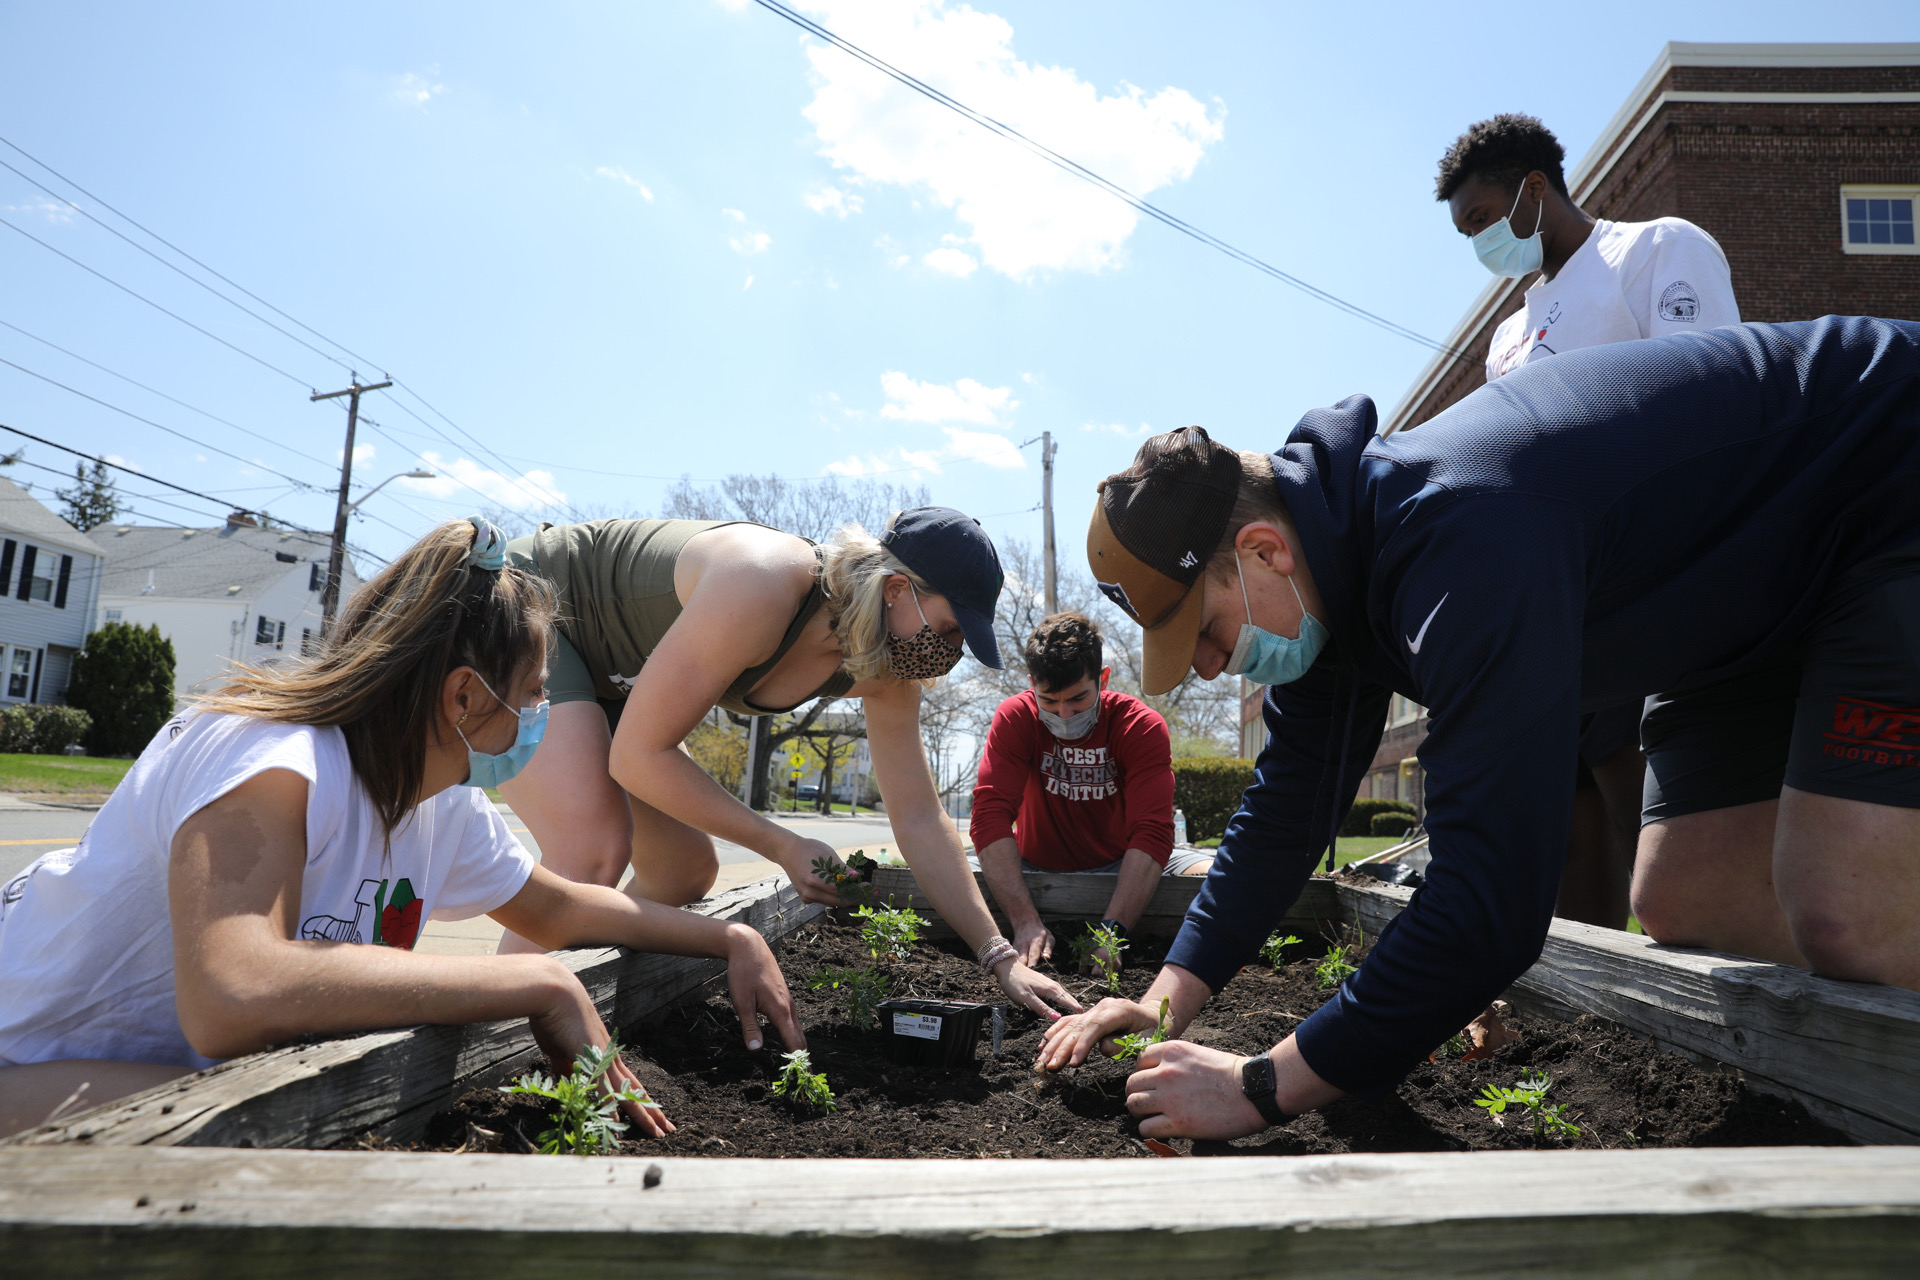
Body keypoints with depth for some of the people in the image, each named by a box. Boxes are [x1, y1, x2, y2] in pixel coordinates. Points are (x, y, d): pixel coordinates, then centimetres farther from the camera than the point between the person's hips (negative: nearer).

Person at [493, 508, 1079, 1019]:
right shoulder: (764, 586, -38)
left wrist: (1000, 957, -8)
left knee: (685, 869, 7)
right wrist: (784, 847, -26)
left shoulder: (888, 671, -12)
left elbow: (920, 819, -6)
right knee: (592, 853, -27)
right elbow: (638, 755, -31)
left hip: (602, 674, 8)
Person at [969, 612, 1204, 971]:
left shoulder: (1142, 725, -16)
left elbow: (1151, 833, -26)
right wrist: (1026, 922, -39)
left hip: (1119, 867, 0)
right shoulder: (1015, 718, -15)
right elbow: (991, 815, -26)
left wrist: (1113, 929, -40)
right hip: (1037, 868, 1)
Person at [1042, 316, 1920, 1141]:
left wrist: (1262, 1089, -34)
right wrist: (1169, 999, -5)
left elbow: (1490, 896, -43)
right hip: (1764, 604, 8)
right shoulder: (1333, 572, -9)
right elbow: (1285, 807, 0)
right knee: (1684, 901, 4)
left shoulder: (1463, 547, -41)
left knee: (1845, 923, -21)